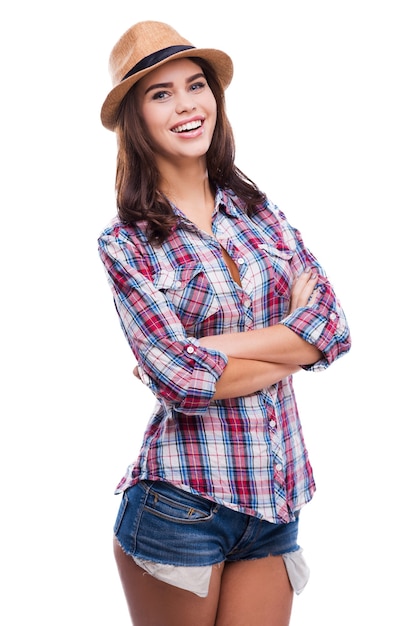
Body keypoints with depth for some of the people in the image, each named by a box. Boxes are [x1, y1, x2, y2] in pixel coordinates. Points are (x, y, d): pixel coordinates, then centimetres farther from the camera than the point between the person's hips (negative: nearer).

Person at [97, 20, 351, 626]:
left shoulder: (257, 208, 6)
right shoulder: (125, 243, -5)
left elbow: (334, 324, -5)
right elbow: (180, 380, -16)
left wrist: (205, 351, -13)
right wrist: (292, 343, -9)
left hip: (275, 500, 4)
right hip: (181, 502, -3)